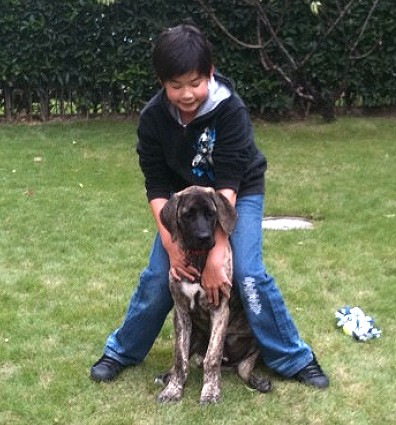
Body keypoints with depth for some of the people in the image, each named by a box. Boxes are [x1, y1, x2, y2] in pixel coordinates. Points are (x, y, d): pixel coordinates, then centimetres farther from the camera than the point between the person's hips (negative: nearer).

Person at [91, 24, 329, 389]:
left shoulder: (230, 109, -31)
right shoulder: (153, 117, -20)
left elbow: (228, 182, -33)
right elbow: (157, 184, -16)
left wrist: (217, 253, -37)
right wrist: (170, 242, -27)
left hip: (240, 193, -3)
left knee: (249, 274, -16)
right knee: (159, 275, -1)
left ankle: (295, 359, 1)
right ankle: (121, 352, 19)